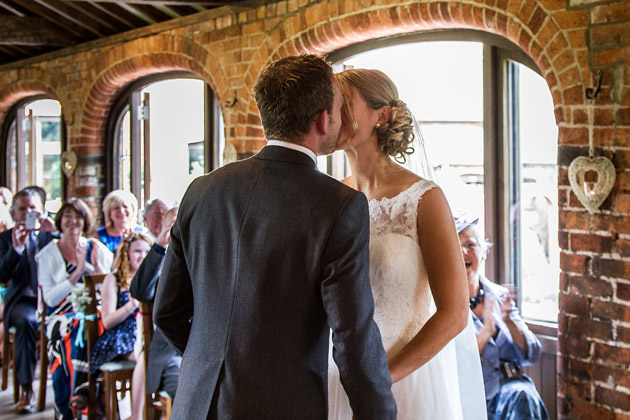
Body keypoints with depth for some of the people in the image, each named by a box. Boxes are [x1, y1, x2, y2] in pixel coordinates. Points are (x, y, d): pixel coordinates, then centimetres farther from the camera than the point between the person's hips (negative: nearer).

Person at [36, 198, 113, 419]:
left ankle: (85, 392, -23)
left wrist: (96, 267, -10)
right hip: (62, 315, -1)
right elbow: (50, 298, -5)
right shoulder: (48, 255, 8)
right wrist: (77, 272, -13)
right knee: (70, 335, -35)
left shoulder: (97, 249, 12)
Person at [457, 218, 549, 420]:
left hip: (511, 387, 5)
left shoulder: (499, 295, 12)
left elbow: (532, 355, 7)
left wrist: (509, 321, -10)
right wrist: (486, 332, -20)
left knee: (522, 396, -30)